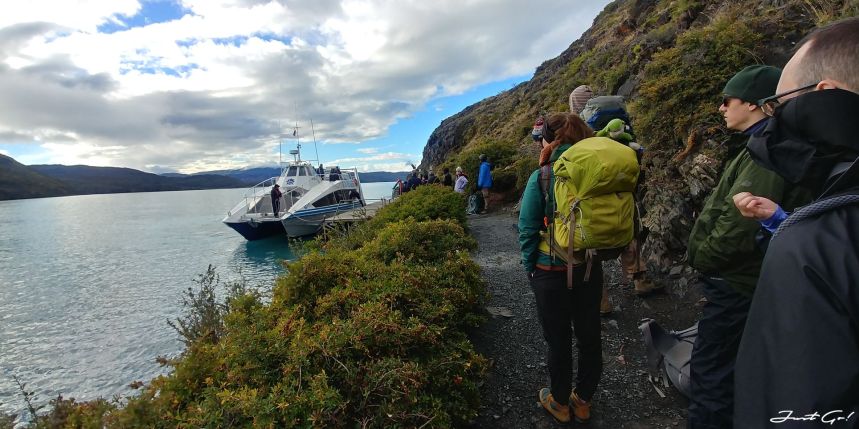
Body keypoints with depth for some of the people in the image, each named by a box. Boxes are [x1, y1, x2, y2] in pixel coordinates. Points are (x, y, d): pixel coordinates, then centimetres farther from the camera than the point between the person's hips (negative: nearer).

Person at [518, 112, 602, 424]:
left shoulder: (541, 177, -16)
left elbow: (528, 230, -14)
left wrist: (529, 267, -1)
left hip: (552, 271, -4)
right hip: (590, 268, 4)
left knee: (559, 341, 13)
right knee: (589, 337, 18)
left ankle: (559, 403, 33)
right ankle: (583, 401, 37)